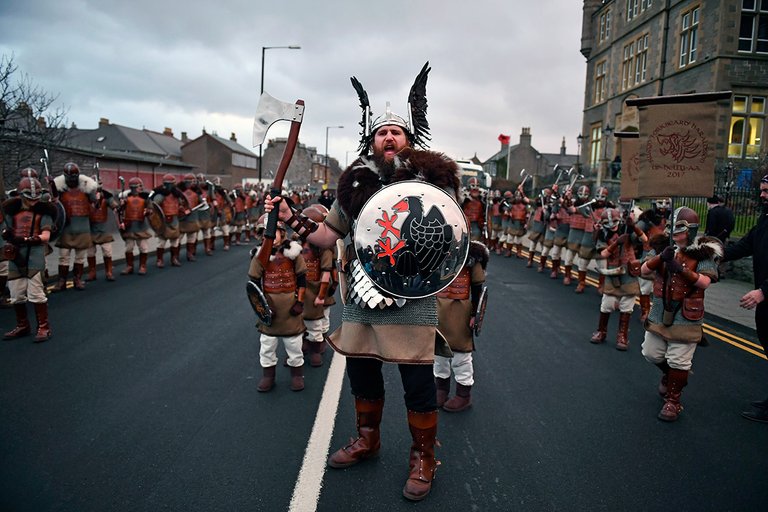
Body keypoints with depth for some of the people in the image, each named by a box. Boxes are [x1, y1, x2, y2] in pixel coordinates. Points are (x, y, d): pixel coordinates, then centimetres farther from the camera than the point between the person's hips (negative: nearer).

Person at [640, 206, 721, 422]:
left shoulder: (703, 252, -9)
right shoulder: (664, 246, 2)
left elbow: (705, 282, -20)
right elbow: (644, 270, -8)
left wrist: (682, 269, -33)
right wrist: (660, 257, -26)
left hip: (685, 316, -4)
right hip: (660, 311, 5)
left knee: (678, 361, 1)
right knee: (651, 353, 15)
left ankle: (673, 401, 17)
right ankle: (669, 374, 45)